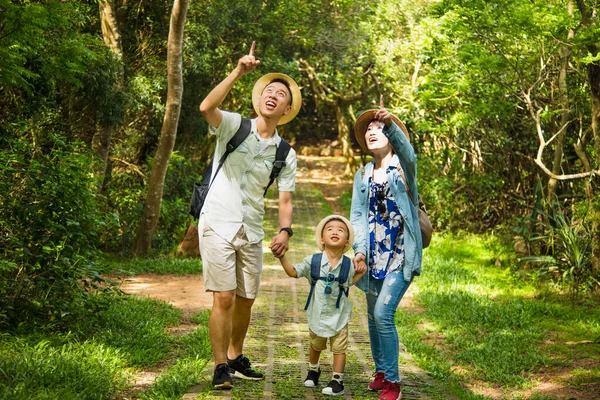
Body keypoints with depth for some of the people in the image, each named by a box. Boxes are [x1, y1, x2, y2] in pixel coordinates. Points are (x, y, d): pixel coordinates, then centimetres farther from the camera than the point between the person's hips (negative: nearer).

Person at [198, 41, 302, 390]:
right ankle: (221, 368, -1)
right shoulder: (234, 126, -4)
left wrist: (285, 230, -16)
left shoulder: (285, 154, 7)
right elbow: (207, 107, -24)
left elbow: (285, 200, 3)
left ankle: (236, 358, 32)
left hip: (252, 232, 5)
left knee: (246, 300, 13)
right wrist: (238, 73, -31)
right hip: (219, 225, -5)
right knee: (224, 297, -10)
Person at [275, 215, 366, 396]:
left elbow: (348, 283, 6)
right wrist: (282, 257, -15)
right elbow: (293, 272, -5)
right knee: (315, 345, 21)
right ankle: (313, 371, 46)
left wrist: (359, 274, -7)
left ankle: (337, 381, 12)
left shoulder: (348, 265, -9)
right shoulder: (313, 261, -12)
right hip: (317, 314, 1)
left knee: (339, 348, 0)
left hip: (339, 315, -1)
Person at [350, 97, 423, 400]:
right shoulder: (362, 175, 11)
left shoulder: (403, 167, -2)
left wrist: (390, 123, -45)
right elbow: (357, 215, 5)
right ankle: (381, 371, 28)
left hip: (400, 253, -5)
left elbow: (406, 151, -27)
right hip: (374, 254, 5)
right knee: (373, 316, 10)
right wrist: (359, 249, -10)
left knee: (383, 313, -15)